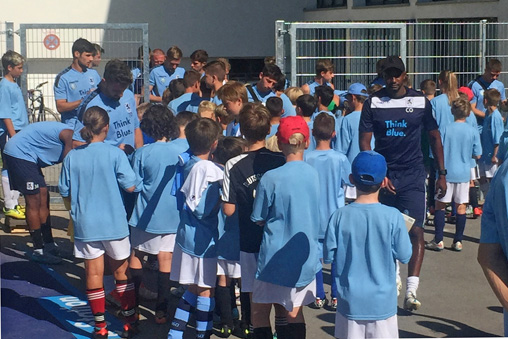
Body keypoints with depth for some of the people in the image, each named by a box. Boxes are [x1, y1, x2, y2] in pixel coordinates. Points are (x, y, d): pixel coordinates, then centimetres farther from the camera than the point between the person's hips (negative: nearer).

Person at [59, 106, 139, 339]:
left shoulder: (72, 157, -4)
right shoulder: (115, 154, -11)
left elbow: (65, 192, 2)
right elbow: (130, 186, -13)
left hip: (85, 224, 1)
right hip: (113, 223, -1)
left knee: (94, 273, 8)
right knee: (121, 270, 14)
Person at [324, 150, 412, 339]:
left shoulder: (339, 216, -10)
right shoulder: (393, 217, -12)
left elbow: (329, 256, -4)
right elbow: (404, 255, -5)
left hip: (350, 302, 1)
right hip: (382, 302, -1)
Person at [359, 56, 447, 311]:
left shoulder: (420, 102, 1)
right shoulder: (373, 103, 0)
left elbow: (434, 137, 10)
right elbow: (364, 142, -2)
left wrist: (442, 173, 7)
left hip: (413, 176, -1)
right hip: (383, 176, 1)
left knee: (416, 230, -12)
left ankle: (411, 291, -14)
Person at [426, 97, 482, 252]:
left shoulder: (446, 129, -7)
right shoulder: (473, 132, -4)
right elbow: (477, 155, 1)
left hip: (446, 172, -1)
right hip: (464, 174, 1)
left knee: (440, 205, 8)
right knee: (461, 207, 8)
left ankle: (438, 241, 6)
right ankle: (458, 241, 11)